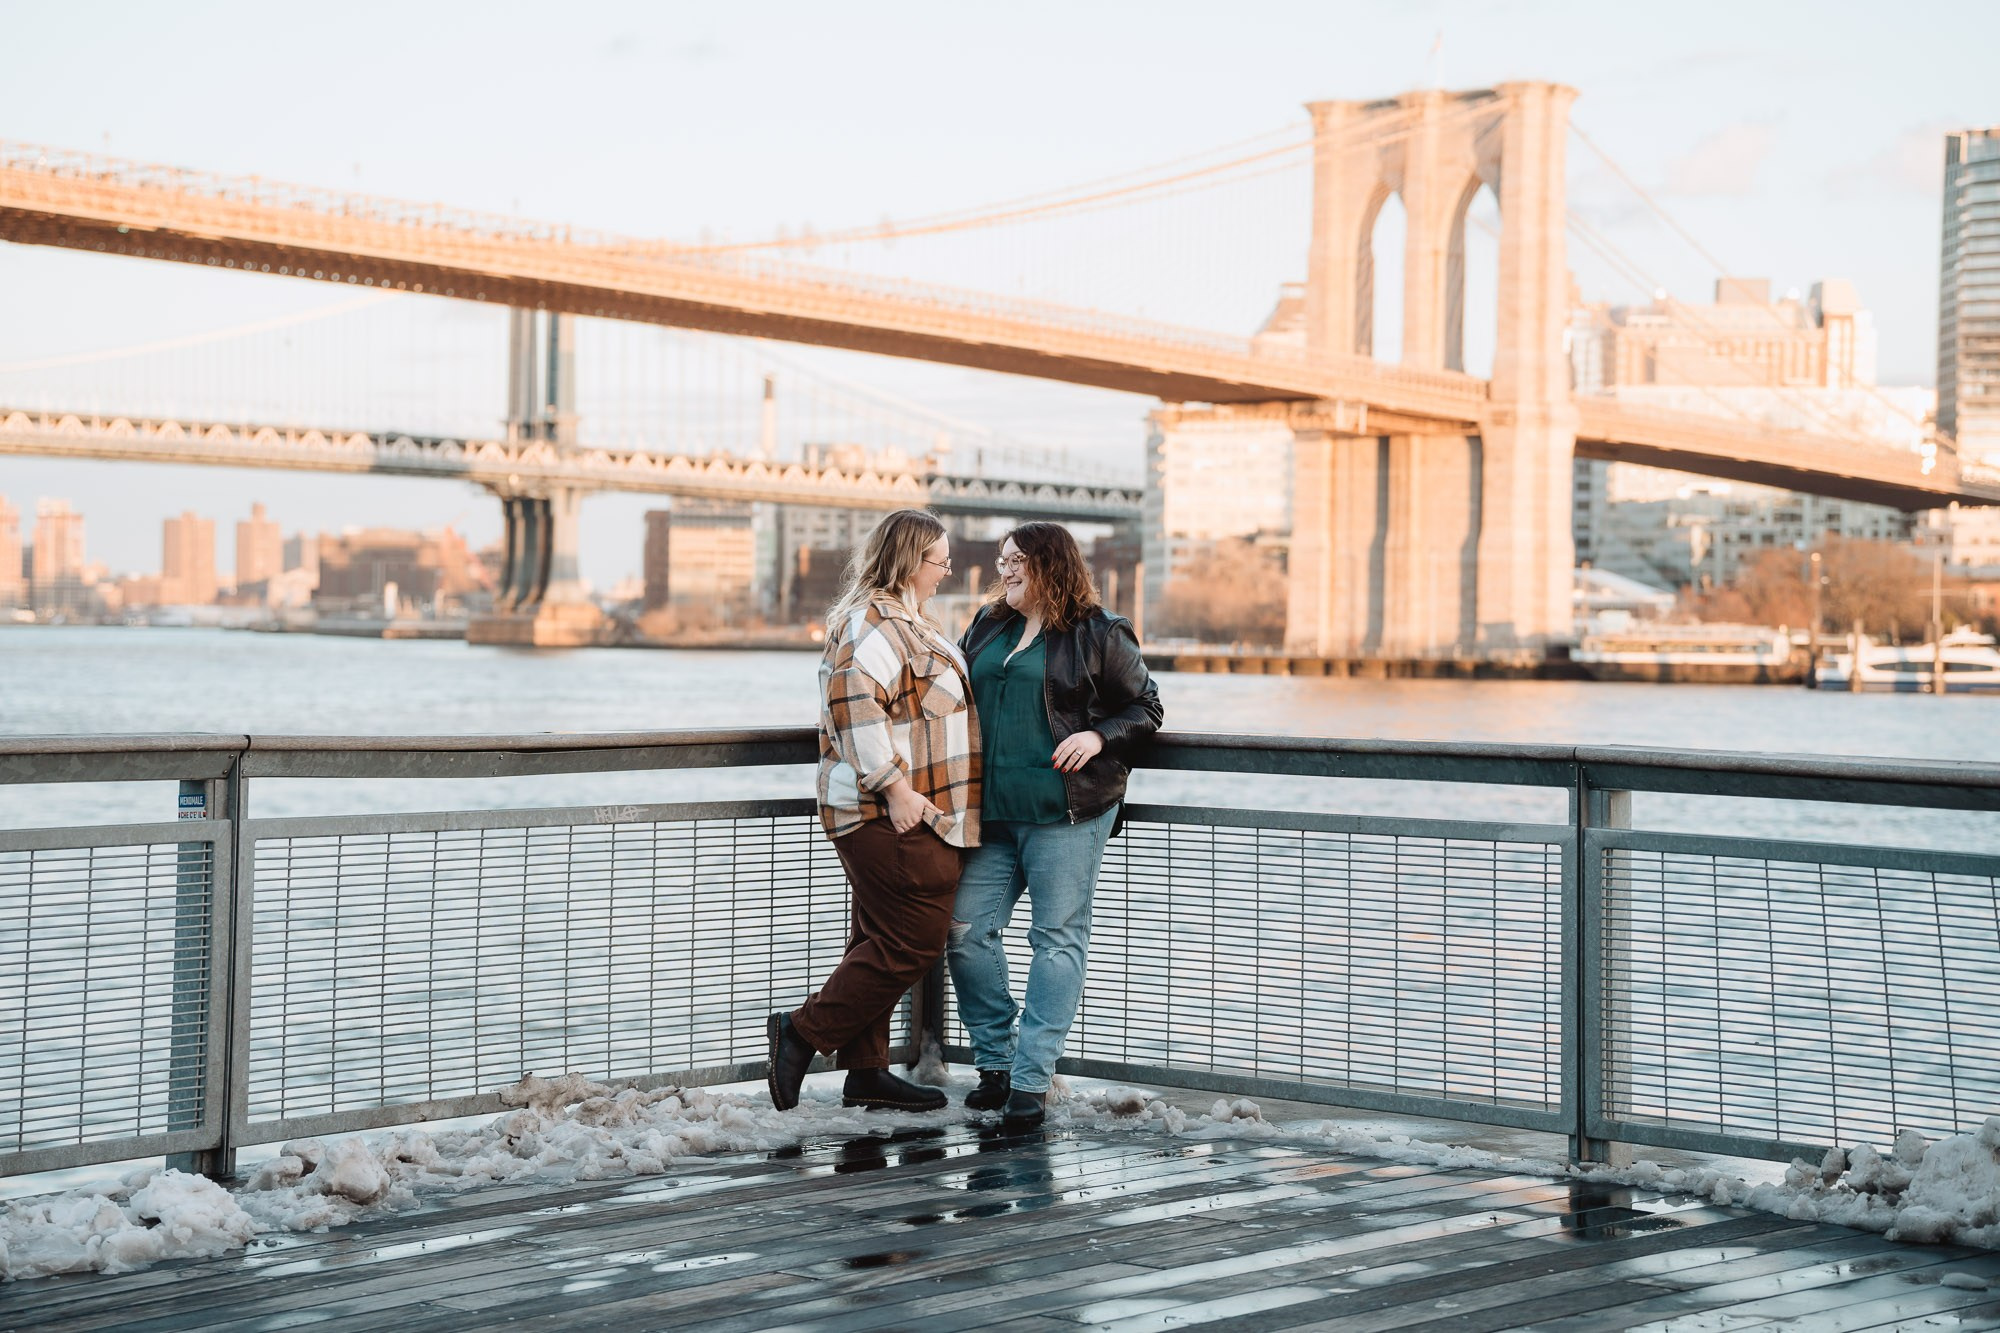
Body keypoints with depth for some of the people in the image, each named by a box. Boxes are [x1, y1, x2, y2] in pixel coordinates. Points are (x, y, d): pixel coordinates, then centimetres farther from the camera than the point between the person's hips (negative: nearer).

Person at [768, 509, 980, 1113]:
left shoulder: (899, 620, 21)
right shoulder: (876, 623, -14)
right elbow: (855, 704, -26)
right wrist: (894, 788, -26)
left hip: (903, 813, 11)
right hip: (895, 815, -11)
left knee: (883, 940, 11)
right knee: (915, 938, -10)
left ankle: (865, 1072, 15)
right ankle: (803, 1031, -5)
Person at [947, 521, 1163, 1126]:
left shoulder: (1100, 635, 0)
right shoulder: (986, 627, 17)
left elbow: (1145, 707, 3)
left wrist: (1099, 736, -13)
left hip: (1066, 813, -6)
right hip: (991, 814, 6)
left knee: (1057, 939, -3)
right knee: (965, 929, -1)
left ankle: (1031, 1079, -2)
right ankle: (994, 1063, 12)